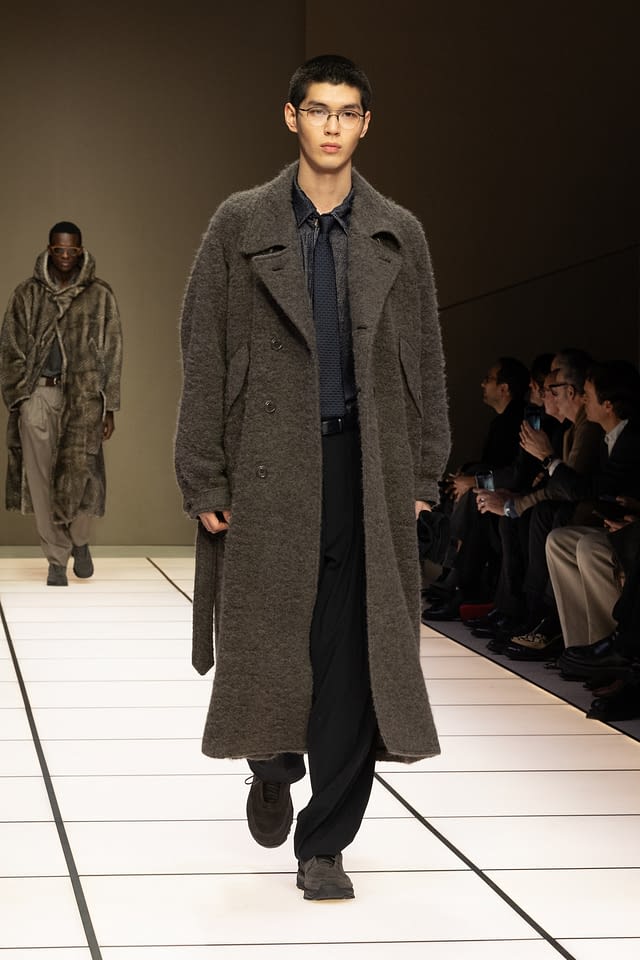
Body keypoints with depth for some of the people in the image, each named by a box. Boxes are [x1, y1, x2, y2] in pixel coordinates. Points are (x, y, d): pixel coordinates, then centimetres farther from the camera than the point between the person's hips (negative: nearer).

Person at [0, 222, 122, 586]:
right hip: (38, 393, 1)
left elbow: (112, 353, 6)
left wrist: (110, 408, 1)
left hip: (84, 395, -1)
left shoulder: (100, 295, 6)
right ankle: (56, 559, 9)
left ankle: (79, 540, 23)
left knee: (80, 473, -6)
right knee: (41, 479, -2)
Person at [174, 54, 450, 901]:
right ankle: (273, 772, 36)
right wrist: (203, 481, -5)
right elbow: (205, 357, 0)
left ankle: (324, 843, 10)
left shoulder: (398, 235, 9)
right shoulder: (241, 225, 3)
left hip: (367, 470, 1)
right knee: (267, 642, 4)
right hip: (270, 469, -1)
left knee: (351, 657, -1)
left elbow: (423, 358, 11)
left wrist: (423, 473, 5)